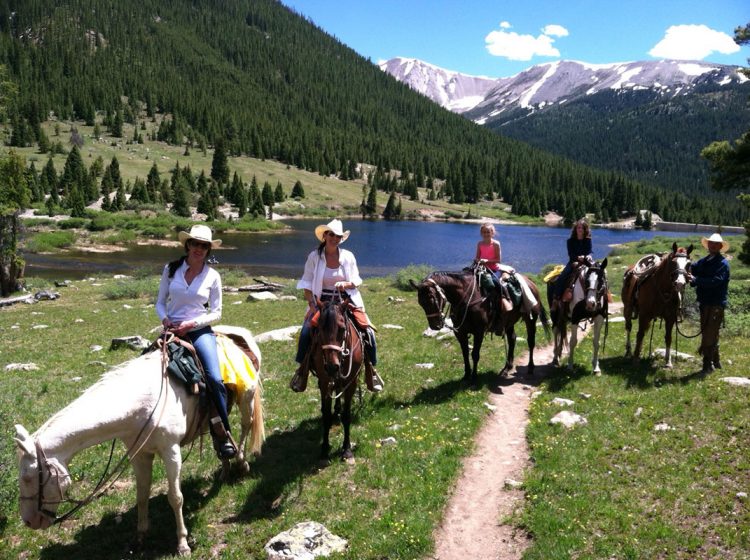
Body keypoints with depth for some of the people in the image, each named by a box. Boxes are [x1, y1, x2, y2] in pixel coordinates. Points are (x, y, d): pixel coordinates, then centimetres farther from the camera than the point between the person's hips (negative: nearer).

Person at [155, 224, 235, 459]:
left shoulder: (213, 276, 2)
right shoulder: (171, 269, 5)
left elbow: (216, 312, 1)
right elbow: (160, 302, 10)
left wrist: (191, 324, -13)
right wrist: (165, 320, -10)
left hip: (200, 331, -2)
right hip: (172, 330, 2)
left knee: (215, 379, -21)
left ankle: (222, 435, -9)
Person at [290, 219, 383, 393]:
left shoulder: (348, 256, 1)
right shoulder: (314, 257, -2)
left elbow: (356, 281, 2)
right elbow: (307, 285, -1)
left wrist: (345, 284, -20)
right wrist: (312, 304, -13)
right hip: (322, 301, -1)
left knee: (368, 332, -13)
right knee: (306, 332, -20)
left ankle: (370, 369, 8)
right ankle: (302, 369, 2)